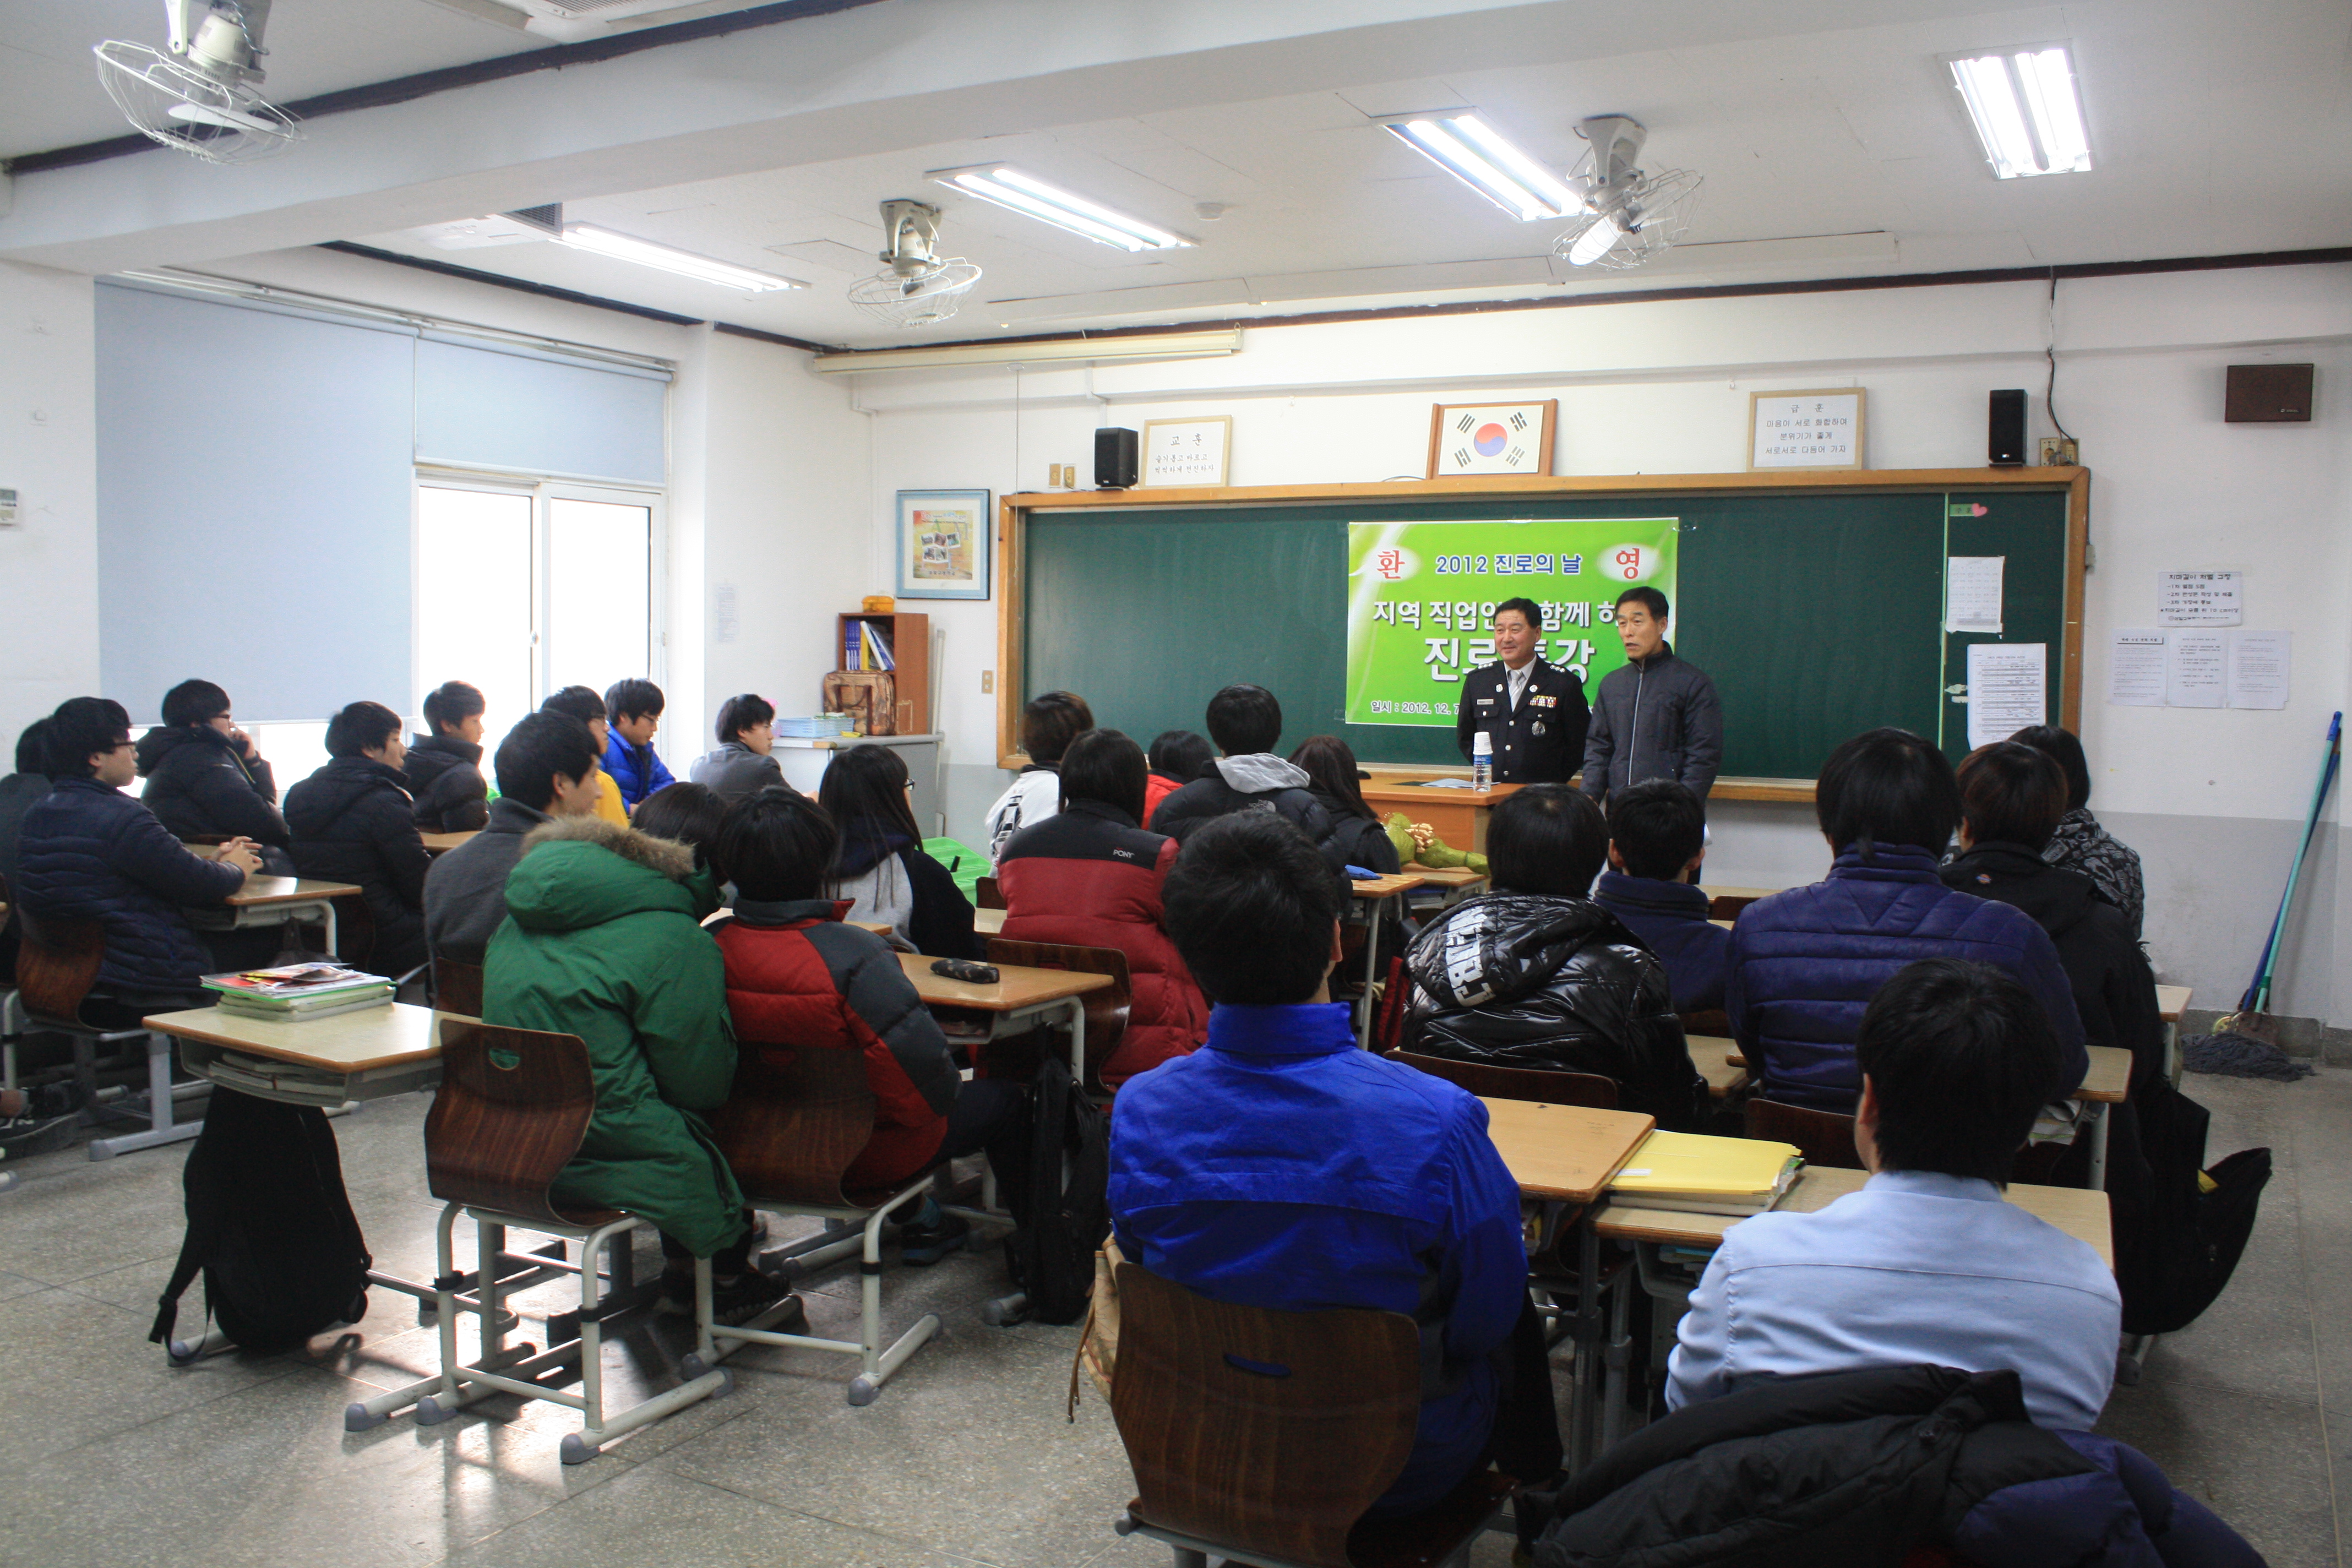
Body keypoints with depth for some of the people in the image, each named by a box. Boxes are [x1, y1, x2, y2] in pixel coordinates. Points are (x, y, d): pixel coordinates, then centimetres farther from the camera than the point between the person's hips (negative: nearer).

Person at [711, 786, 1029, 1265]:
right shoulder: (852, 954, -29)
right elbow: (922, 1059, -30)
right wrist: (937, 1103, -8)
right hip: (859, 1158, -6)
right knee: (1004, 1097, 16)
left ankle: (916, 1219, 38)